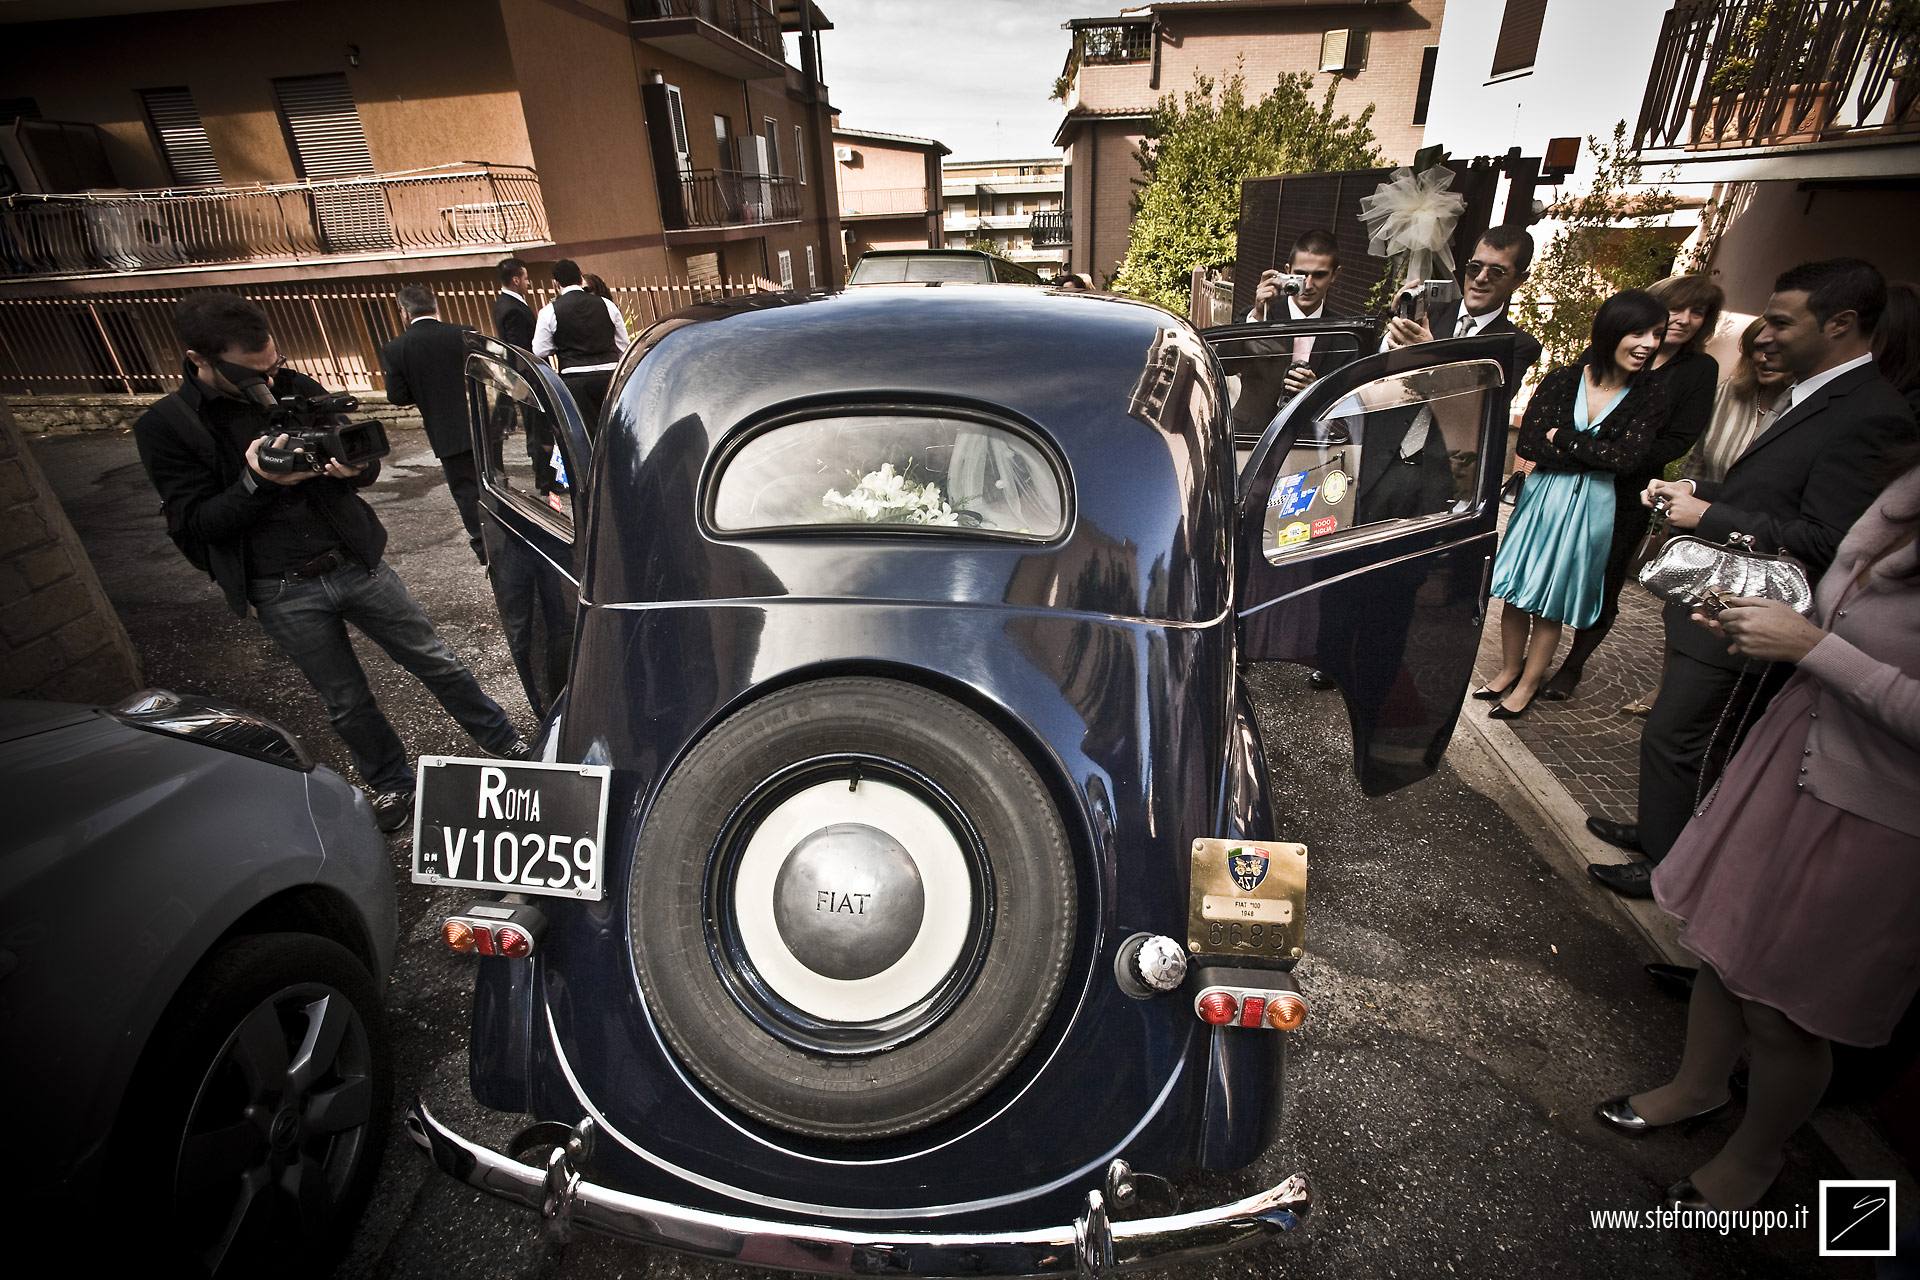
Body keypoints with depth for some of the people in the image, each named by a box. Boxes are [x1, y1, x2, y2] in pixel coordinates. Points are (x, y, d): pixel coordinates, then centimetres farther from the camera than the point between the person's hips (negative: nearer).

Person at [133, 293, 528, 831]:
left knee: (435, 661, 9)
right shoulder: (165, 428, -7)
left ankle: (506, 745, 23)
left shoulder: (298, 389, 0)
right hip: (283, 595, -1)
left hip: (357, 565, 2)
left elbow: (368, 465, 7)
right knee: (346, 703, 11)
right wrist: (257, 482, -26)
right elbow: (194, 523, -9)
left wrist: (355, 468, -18)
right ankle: (391, 785, 31)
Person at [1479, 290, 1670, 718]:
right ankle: (1509, 669, 28)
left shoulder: (1649, 399, -3)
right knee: (1518, 591, 8)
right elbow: (1528, 444, -13)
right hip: (1541, 499, 0)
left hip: (1590, 510, 0)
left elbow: (1627, 458, -15)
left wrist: (1562, 437, -15)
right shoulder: (1563, 380, -5)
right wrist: (1596, 455, -14)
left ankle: (1528, 684, 24)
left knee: (1553, 602, 9)